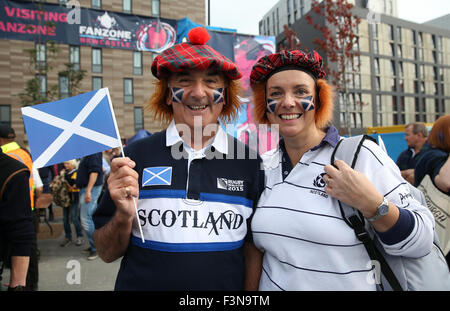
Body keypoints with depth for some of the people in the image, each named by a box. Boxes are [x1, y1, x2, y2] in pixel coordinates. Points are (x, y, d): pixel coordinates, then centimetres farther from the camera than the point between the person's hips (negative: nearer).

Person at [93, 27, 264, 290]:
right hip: (142, 283, 0)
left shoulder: (249, 161, -7)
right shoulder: (136, 156, -9)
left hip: (228, 287, 1)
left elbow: (253, 251, 0)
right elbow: (107, 254, -4)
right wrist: (123, 216, -21)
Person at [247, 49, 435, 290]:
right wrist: (252, 285, 1)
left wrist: (372, 204, -30)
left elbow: (422, 243, -17)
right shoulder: (263, 165, -4)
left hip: (350, 285, -3)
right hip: (272, 285, 3)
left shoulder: (362, 155, -17)